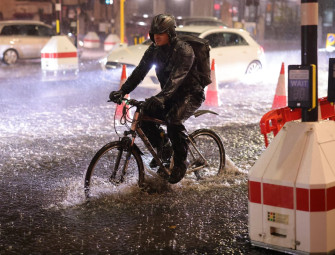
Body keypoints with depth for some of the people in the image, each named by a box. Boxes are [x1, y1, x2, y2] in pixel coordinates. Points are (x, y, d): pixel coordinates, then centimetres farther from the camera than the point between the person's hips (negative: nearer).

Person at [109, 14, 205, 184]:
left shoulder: (184, 50, -21)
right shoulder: (154, 50, 0)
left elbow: (177, 77, -36)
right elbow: (140, 71, -5)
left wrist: (161, 97, -51)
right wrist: (122, 91, -19)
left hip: (191, 94, -7)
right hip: (170, 95, 7)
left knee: (173, 120, -34)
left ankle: (180, 163, -16)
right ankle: (163, 149, 9)